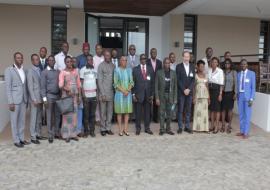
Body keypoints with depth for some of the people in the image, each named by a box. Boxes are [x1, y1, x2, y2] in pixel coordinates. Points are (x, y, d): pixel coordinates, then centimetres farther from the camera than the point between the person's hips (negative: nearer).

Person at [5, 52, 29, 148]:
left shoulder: (24, 70, 10)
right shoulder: (9, 70, -6)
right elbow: (8, 87, -9)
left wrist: (27, 99, 10)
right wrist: (10, 102, -14)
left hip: (23, 99, 5)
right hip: (14, 100, -5)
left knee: (22, 120, 11)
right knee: (15, 120, 4)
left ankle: (21, 138, 22)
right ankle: (16, 140, 13)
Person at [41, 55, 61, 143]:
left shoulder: (58, 72, 10)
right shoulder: (44, 72, -2)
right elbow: (43, 87, -6)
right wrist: (44, 98, -12)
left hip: (57, 95, 4)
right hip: (49, 95, -4)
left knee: (57, 115, 10)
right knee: (50, 116, 2)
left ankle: (57, 132, 22)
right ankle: (50, 135, 10)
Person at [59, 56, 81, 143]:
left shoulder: (75, 71, 9)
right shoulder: (62, 72, -4)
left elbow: (78, 84, 11)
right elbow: (60, 85, -13)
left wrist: (79, 96, 8)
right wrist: (66, 89, -32)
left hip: (75, 95, 4)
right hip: (66, 96, -4)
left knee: (74, 115, 7)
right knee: (67, 115, -2)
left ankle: (73, 134, 15)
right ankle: (66, 135, 6)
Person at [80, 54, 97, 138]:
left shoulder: (95, 70, 11)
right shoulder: (83, 70, 0)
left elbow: (96, 82, 14)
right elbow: (81, 83, -2)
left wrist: (97, 93, 4)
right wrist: (83, 95, -9)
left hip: (94, 95, 3)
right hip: (86, 95, -3)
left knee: (92, 114, 6)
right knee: (86, 114, 3)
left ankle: (92, 131, 14)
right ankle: (86, 131, 12)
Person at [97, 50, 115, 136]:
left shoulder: (113, 66, 9)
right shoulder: (101, 66, -3)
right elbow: (99, 80, -7)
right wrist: (102, 94, -11)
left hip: (111, 92, 4)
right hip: (103, 92, -4)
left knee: (110, 111, 8)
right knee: (103, 112, 2)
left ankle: (108, 128, 18)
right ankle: (103, 129, 12)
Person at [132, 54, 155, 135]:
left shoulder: (150, 69, 9)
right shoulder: (135, 69, 3)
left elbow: (153, 83, 8)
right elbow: (133, 82, 1)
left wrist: (152, 94, 3)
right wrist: (133, 94, -5)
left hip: (148, 94, 2)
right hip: (138, 94, -2)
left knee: (147, 112, 7)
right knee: (138, 112, 3)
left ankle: (147, 128, 17)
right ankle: (138, 128, 14)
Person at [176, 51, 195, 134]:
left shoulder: (192, 67, 10)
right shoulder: (179, 66, 0)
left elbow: (193, 79, 5)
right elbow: (178, 80, -5)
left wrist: (189, 89, -8)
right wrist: (184, 90, -11)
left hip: (189, 91, 3)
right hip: (181, 92, -3)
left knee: (188, 110, 6)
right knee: (180, 110, 0)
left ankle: (187, 127, 13)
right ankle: (180, 127, 5)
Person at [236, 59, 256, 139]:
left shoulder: (251, 73, -3)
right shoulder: (238, 74, 9)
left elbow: (253, 87, -4)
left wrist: (251, 98, -10)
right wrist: (237, 95, 8)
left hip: (247, 96, -4)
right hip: (240, 96, 4)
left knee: (247, 115, -1)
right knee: (241, 114, 10)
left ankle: (246, 133, 7)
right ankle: (242, 131, 21)